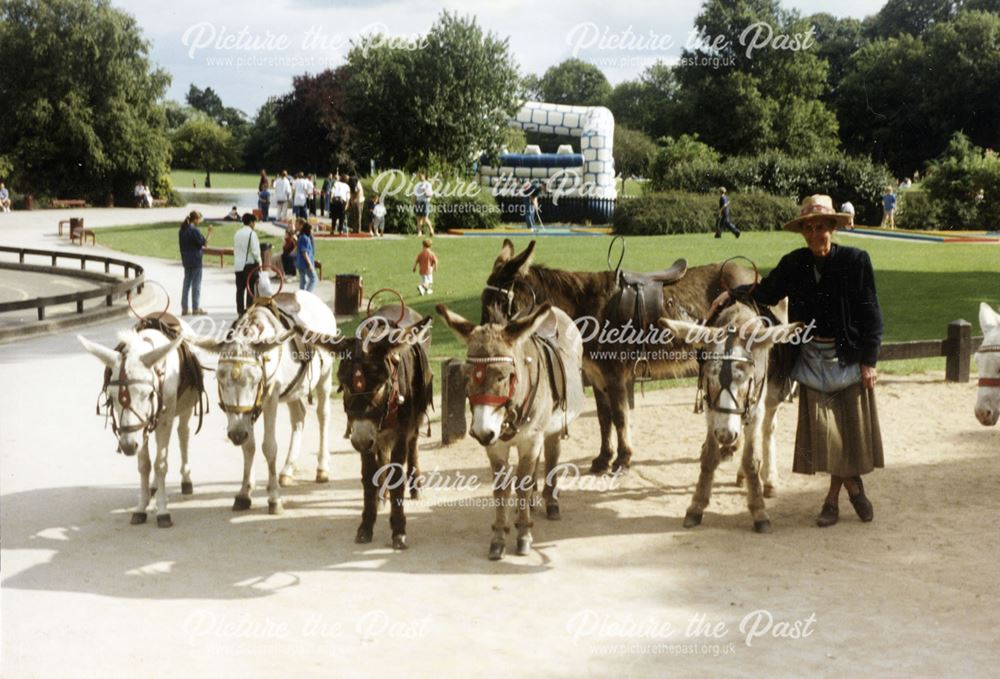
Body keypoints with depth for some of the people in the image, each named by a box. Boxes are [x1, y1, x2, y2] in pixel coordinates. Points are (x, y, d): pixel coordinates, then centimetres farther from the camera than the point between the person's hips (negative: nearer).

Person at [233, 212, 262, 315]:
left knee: (240, 289, 8)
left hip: (238, 265, 7)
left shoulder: (237, 233, 12)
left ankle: (240, 311, 8)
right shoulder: (251, 233, -10)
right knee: (251, 288, -3)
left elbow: (235, 249, 14)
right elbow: (255, 250, -14)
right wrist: (259, 263, -6)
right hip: (249, 264, -7)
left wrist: (236, 261, 18)